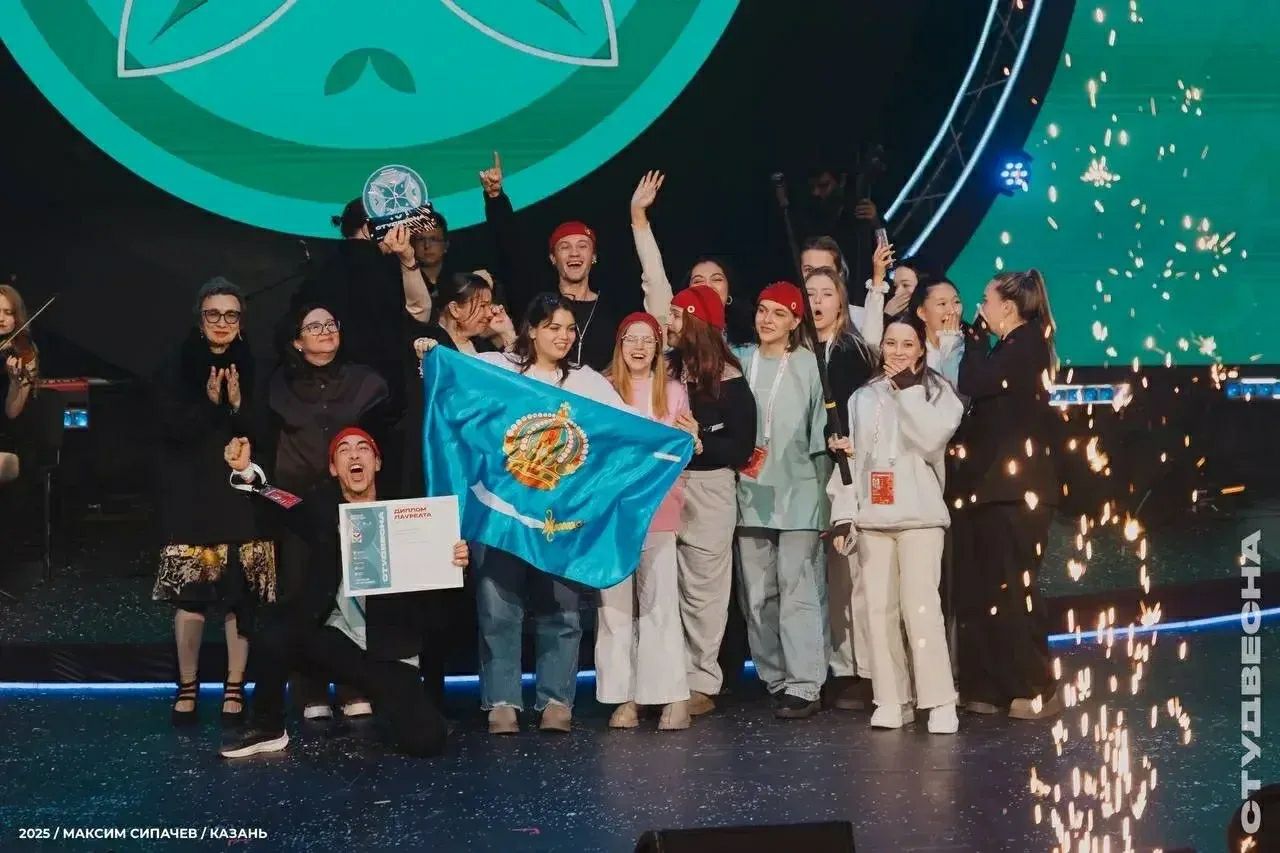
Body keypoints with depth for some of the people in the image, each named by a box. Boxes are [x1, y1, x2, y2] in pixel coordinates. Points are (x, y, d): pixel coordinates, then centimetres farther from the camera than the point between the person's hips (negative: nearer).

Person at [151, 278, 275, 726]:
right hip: (191, 495, -1)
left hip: (242, 494, 1)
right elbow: (172, 428, -7)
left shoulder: (252, 369, 6)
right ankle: (187, 686, 10)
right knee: (191, 592, -5)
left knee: (241, 593, -4)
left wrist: (239, 407, -16)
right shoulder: (176, 368, 3)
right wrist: (209, 403, -20)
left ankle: (234, 687, 6)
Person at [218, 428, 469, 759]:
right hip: (331, 638, 1)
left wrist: (455, 563, -25)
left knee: (426, 740, -17)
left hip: (386, 652, -1)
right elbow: (276, 506, -13)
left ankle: (379, 699, 19)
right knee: (277, 624, -29)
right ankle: (267, 729, -6)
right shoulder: (323, 506, 3)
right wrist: (246, 470, -30)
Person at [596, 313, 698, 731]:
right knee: (615, 602, 0)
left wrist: (691, 438, -7)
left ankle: (672, 696, -4)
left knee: (660, 601, -6)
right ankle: (623, 697, 4)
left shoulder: (673, 391, 9)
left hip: (658, 508, 0)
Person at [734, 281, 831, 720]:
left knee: (798, 589, -9)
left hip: (798, 494, -4)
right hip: (751, 494, 4)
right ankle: (775, 680, 16)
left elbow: (821, 429, 1)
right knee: (758, 594, 6)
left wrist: (824, 485, 1)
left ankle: (803, 686, -7)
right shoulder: (740, 363, 8)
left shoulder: (810, 365, -1)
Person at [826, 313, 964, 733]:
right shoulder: (863, 397, 14)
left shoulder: (938, 391, 4)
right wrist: (842, 513, 4)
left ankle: (940, 702, -9)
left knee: (921, 607, -12)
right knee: (878, 609, 2)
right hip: (871, 516, 4)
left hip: (919, 515, -4)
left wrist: (909, 391, -10)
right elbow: (849, 457, 12)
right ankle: (891, 700, 9)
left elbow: (931, 439, -13)